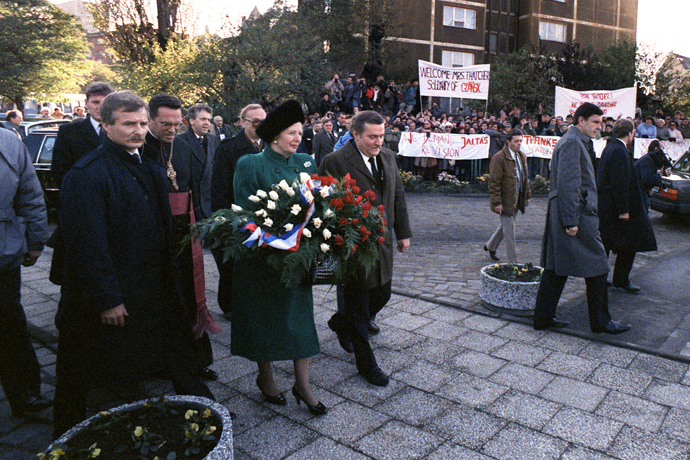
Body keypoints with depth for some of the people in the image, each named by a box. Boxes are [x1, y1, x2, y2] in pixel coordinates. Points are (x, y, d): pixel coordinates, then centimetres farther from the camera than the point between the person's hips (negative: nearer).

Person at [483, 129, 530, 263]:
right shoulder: (499, 158, -15)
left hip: (516, 199, 8)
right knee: (509, 229, -2)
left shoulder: (522, 157, 11)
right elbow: (494, 182, -17)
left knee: (506, 225, 19)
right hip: (505, 200, -8)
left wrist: (527, 195, 18)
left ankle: (490, 246, 40)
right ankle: (513, 261, 7)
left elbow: (525, 178, 22)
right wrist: (497, 202, -19)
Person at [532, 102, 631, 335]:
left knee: (555, 268, 11)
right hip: (577, 214, -11)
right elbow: (567, 184, -21)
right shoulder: (572, 143, -13)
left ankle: (543, 317, 17)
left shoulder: (576, 142, 21)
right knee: (596, 267, 0)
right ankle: (600, 321, 12)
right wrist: (571, 220, -22)